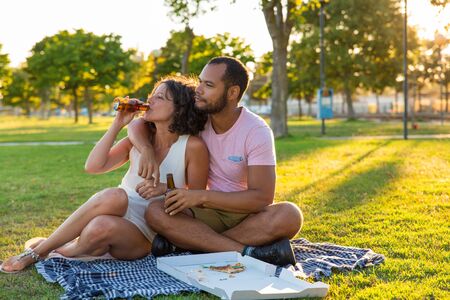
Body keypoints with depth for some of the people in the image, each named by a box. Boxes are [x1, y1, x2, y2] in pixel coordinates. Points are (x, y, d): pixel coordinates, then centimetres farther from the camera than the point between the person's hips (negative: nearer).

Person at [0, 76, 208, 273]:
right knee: (114, 196, -35)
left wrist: (167, 188, -19)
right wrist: (117, 125, -4)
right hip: (117, 214, 4)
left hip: (144, 238, -3)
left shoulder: (193, 147, -5)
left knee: (102, 226, -38)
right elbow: (92, 166, -2)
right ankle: (38, 250, -23)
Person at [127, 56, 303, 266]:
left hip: (248, 212, -2)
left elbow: (262, 197, -22)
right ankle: (250, 252, -33)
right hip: (211, 211, 3)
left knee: (289, 215, -34)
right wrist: (147, 150, -22)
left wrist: (200, 196, -30)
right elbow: (137, 125, 2)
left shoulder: (257, 132, -15)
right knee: (155, 212, -25)